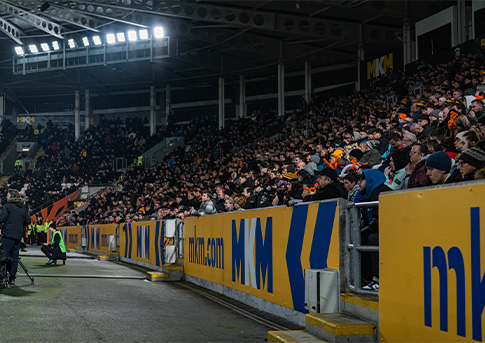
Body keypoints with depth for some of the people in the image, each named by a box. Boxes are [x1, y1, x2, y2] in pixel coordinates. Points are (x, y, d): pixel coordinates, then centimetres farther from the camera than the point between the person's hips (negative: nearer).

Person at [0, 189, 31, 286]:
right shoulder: (23, 208, 12)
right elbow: (28, 221, 11)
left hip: (8, 234, -6)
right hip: (18, 235, 6)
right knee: (14, 256, 9)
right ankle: (12, 278, 10)